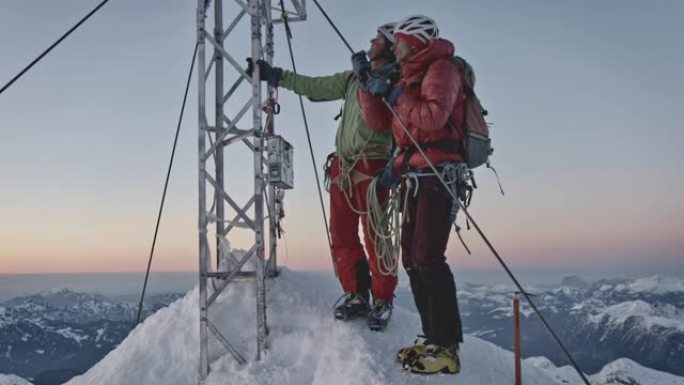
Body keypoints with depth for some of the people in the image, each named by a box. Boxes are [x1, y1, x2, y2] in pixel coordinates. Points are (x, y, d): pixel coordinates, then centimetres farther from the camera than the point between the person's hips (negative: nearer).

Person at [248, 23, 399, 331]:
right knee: (342, 236, 6)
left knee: (375, 237, -6)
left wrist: (365, 79, -18)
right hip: (342, 166, 7)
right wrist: (277, 76, 21)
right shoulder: (353, 78, 17)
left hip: (371, 167, -7)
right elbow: (315, 86, 21)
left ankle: (382, 300, 5)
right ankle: (356, 295, 15)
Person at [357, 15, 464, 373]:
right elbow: (379, 122, 20)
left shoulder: (441, 68, -3)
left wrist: (397, 97, -9)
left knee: (427, 257, -16)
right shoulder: (408, 78, 24)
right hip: (415, 177, 10)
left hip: (438, 174, -9)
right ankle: (431, 336, 12)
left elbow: (434, 117, -19)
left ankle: (446, 347, -15)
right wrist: (369, 87, 8)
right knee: (412, 258, 6)